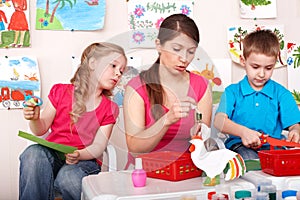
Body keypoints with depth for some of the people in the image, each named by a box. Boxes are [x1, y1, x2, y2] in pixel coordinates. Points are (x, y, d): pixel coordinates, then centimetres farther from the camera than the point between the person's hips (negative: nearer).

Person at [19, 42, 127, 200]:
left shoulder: (109, 109, 8)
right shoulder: (61, 92, 6)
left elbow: (98, 146, -3)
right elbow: (41, 130, 9)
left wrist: (79, 155, -23)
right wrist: (34, 119, -14)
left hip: (84, 161, -1)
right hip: (51, 155, 1)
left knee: (69, 177, -36)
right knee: (33, 153, -34)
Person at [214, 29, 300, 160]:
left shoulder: (281, 93, 11)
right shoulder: (232, 91, 6)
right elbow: (219, 121, -9)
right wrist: (243, 131, -28)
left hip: (272, 145, 2)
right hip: (239, 144, -1)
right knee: (249, 158, -35)